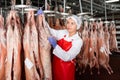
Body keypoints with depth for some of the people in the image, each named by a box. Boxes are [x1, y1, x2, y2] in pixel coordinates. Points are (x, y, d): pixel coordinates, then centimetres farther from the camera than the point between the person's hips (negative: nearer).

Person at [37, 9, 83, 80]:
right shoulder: (63, 33, -2)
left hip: (67, 68, -4)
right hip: (56, 64, 4)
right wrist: (42, 18, -8)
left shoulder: (78, 41, -16)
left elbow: (67, 57, -26)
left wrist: (55, 45, -34)